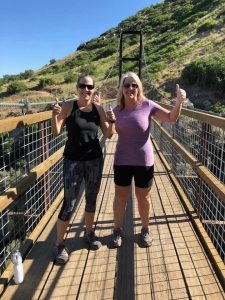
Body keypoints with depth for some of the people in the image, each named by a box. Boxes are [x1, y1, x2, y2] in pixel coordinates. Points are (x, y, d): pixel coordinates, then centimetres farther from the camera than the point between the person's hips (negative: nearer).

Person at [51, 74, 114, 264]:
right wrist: (55, 115, -26)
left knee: (92, 199, 16)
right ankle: (59, 244, 16)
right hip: (73, 161, -3)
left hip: (95, 160, 3)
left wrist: (112, 121, -20)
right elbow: (56, 132, -9)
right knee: (69, 204, -2)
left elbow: (108, 135, -1)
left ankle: (89, 232, 38)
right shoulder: (69, 107, -7)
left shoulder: (98, 109, 0)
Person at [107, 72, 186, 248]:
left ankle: (145, 230, 34)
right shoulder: (117, 109, 0)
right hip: (122, 161, 2)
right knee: (120, 196, 13)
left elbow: (171, 118, -9)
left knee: (143, 197, 12)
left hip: (144, 161, -2)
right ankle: (118, 230, 32)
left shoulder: (147, 105, -8)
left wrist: (179, 102, -28)